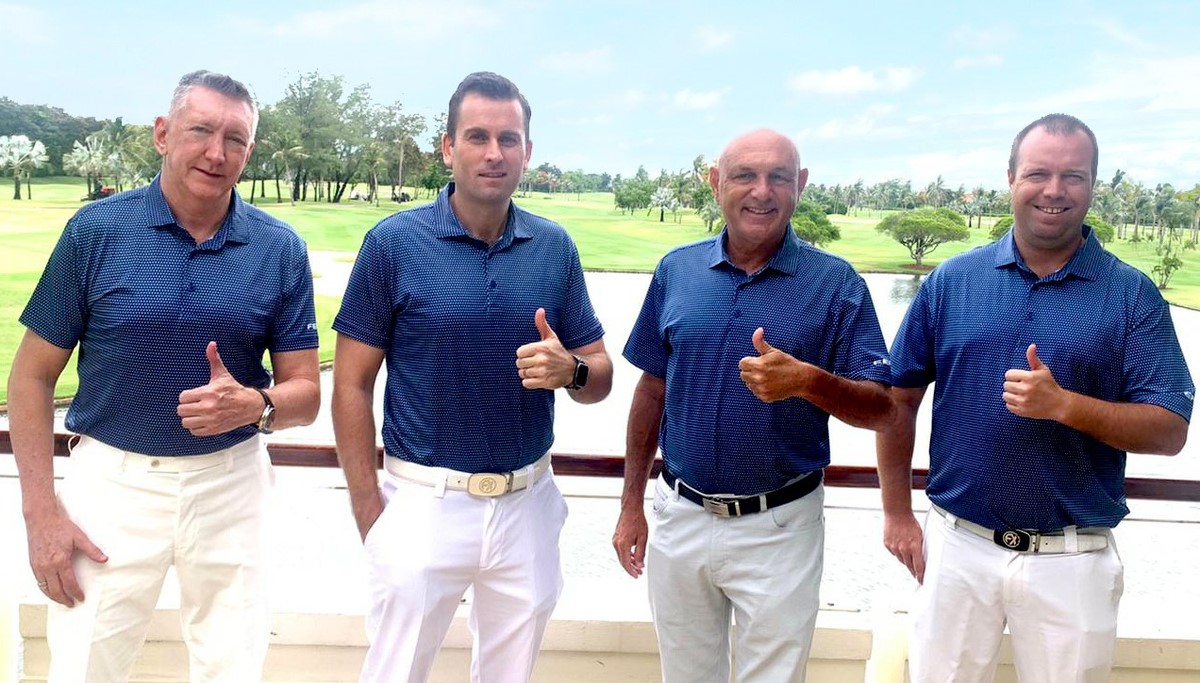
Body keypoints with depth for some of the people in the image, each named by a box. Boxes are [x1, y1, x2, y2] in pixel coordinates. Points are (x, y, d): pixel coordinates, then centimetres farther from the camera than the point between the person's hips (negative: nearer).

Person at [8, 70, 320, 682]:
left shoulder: (280, 250, -3)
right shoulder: (97, 229, -6)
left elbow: (305, 394, 1)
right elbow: (33, 376, -1)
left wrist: (254, 405, -22)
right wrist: (40, 513, -6)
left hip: (231, 483, 1)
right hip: (112, 478, -1)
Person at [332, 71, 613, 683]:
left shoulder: (555, 247, 1)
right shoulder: (393, 242, -8)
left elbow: (600, 378, 7)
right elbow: (352, 385, -5)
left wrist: (571, 370, -16)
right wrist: (368, 511, -9)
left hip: (528, 503, 3)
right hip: (424, 501, -3)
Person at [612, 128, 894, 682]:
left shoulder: (835, 283, -8)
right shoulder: (676, 270, 1)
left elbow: (879, 409, -8)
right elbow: (652, 390, 7)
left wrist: (807, 381, -29)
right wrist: (631, 505, 8)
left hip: (779, 528, -2)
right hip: (680, 516, 3)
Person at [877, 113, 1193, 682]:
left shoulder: (1132, 294, -3)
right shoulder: (951, 281, 0)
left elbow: (1170, 432, -6)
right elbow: (899, 399, 5)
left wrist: (1064, 404, -22)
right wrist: (897, 513, 3)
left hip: (1073, 559, 0)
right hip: (958, 546, 1)